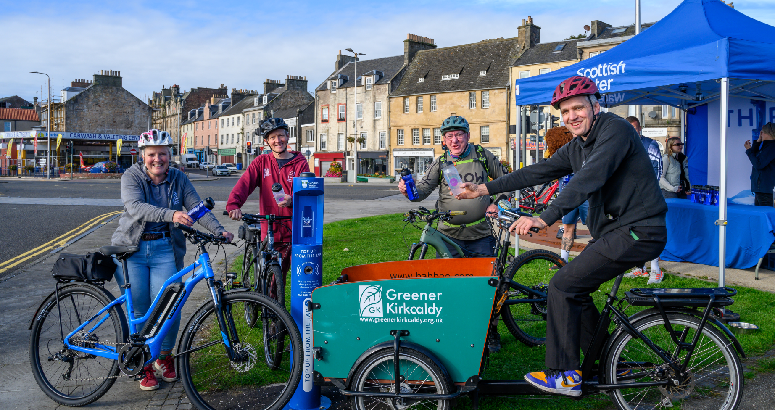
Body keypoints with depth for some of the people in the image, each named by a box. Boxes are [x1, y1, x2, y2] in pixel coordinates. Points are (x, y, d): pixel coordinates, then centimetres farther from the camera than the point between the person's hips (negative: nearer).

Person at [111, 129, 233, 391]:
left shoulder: (178, 179, 4)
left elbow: (197, 208, -4)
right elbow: (135, 207, -23)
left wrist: (219, 231, -21)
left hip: (165, 249, 1)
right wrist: (171, 214, -39)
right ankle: (144, 364, 19)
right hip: (132, 249, -1)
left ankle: (164, 357, 18)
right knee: (139, 309, 1)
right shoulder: (131, 177, -5)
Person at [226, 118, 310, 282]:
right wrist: (233, 205, -24)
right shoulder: (261, 162, 10)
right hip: (270, 233, 1)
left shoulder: (300, 163, 5)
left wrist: (292, 200, -30)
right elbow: (244, 183, -5)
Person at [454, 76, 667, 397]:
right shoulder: (576, 148, 13)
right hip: (614, 229, 10)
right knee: (575, 289, 15)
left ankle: (565, 376, 1)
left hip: (637, 232, -10)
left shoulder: (614, 129, -15)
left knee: (562, 287, -11)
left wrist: (544, 219, -35)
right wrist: (484, 189, 12)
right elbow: (538, 172, 14)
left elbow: (589, 178, -29)